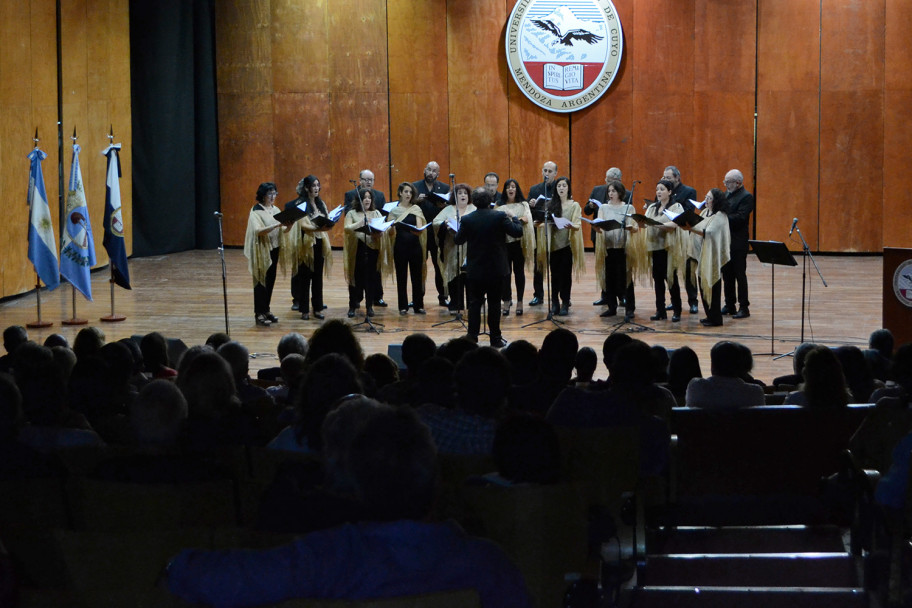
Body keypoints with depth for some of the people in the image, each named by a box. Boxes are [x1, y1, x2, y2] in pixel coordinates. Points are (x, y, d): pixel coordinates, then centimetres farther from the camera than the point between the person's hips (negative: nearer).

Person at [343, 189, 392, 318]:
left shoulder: (376, 213, 14)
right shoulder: (352, 214, 6)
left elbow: (383, 230, 6)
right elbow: (347, 229, -9)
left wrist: (378, 232, -16)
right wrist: (361, 223, -21)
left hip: (373, 249, 2)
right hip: (357, 249, -2)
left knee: (372, 278, 0)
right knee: (356, 278, -2)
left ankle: (370, 306, 8)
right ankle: (352, 306, 5)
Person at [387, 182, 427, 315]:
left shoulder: (416, 209, 6)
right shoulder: (394, 211, 2)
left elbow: (419, 228, -6)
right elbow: (391, 233, -1)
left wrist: (417, 230, -29)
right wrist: (392, 229, -23)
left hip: (415, 245, 1)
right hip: (400, 246, -1)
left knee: (417, 276, 3)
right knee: (401, 277, 3)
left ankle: (418, 305, 11)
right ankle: (403, 306, 10)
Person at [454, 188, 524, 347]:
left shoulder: (467, 220, -7)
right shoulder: (500, 216, -12)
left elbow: (458, 240, 4)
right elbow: (518, 232, -9)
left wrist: (456, 229, 24)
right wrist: (514, 217, 8)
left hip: (475, 270, 1)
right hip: (496, 269, -1)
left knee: (474, 303, 10)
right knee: (494, 304, 6)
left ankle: (472, 337, 9)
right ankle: (495, 339, 10)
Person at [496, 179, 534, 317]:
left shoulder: (523, 205, 8)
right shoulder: (500, 205, 9)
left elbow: (527, 219, -7)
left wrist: (515, 220, -27)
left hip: (518, 241, 0)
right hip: (504, 241, 0)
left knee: (519, 271, 3)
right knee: (505, 271, -3)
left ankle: (519, 302, 9)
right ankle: (506, 301, 6)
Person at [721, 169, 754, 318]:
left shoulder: (746, 197, -11)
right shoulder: (727, 195, 14)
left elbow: (740, 217, -22)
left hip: (738, 243, -8)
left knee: (740, 275, -3)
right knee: (727, 275, 12)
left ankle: (744, 308, 2)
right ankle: (729, 305, 21)